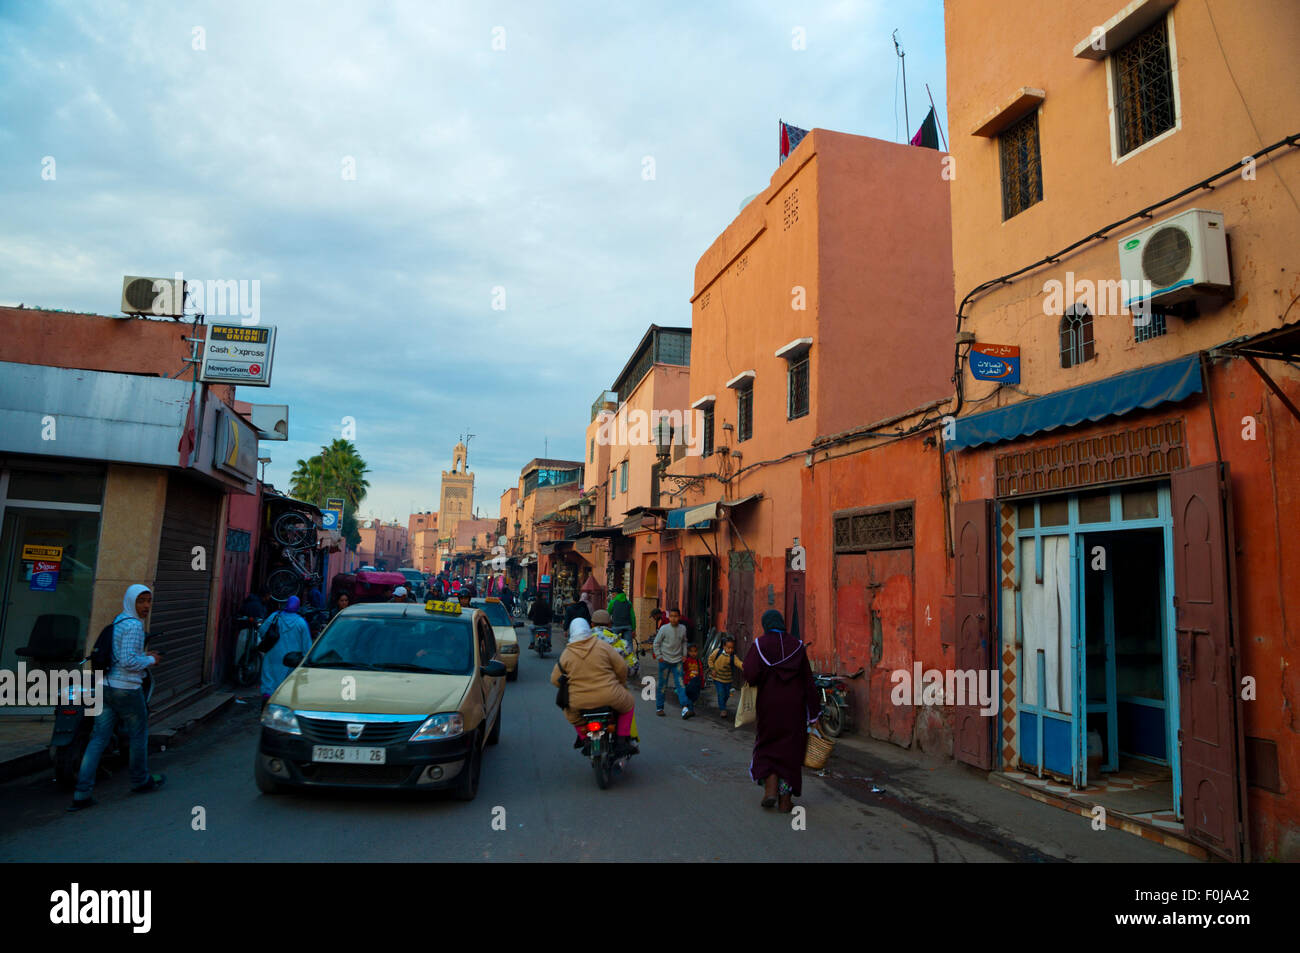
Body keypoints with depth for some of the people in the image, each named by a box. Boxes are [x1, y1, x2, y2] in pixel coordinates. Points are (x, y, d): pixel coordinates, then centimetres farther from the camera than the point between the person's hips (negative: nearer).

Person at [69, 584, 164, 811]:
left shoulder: (118, 620, 13)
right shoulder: (134, 625, -17)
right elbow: (128, 661, -23)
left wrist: (143, 655, 17)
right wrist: (150, 660, -7)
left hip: (106, 687, 8)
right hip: (126, 689, -8)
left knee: (99, 739, 6)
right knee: (139, 735, 10)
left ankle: (82, 794, 3)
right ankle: (140, 781, 26)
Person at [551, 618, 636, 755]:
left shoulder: (565, 654, 0)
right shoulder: (603, 646, -4)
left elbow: (555, 679, 7)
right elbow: (622, 667, 0)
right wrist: (621, 683, 20)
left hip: (580, 702, 2)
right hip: (609, 697, -2)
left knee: (569, 708, 34)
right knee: (627, 702, 25)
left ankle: (583, 737, 32)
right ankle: (622, 741, 16)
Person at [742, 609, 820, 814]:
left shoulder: (761, 644, -8)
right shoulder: (796, 645, 0)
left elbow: (750, 675, -19)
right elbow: (807, 678, 0)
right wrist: (814, 710, 4)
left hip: (769, 703, -2)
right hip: (794, 705, 2)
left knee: (767, 745, 16)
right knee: (790, 750, 11)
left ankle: (770, 788, 1)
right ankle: (786, 799, 12)